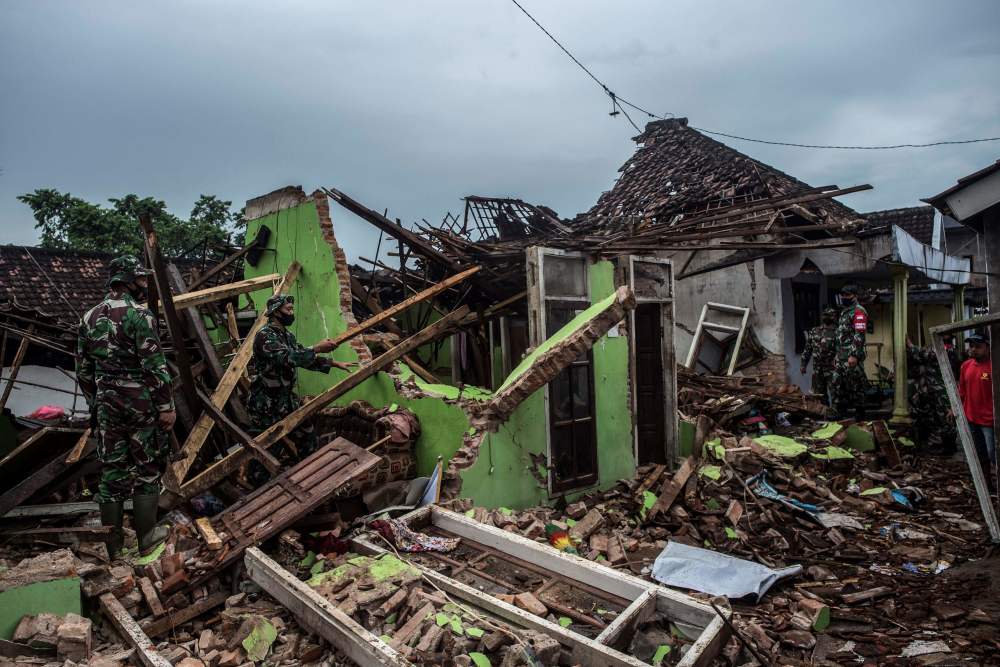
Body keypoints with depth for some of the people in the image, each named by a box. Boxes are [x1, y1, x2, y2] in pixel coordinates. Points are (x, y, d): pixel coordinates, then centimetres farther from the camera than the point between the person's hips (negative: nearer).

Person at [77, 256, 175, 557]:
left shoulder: (90, 317, 9)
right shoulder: (138, 314, -13)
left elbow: (83, 369, 14)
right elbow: (155, 366, -17)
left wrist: (94, 402, 23)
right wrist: (166, 405, -12)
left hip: (106, 404, 6)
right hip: (141, 403, -6)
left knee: (111, 470, 11)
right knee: (146, 469, 5)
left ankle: (112, 543, 20)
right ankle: (147, 536, 14)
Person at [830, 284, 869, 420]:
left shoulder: (858, 311, -10)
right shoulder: (844, 312, 20)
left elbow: (859, 335, -19)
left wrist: (854, 355, -24)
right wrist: (837, 355, 24)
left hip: (852, 355, -9)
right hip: (842, 355, 9)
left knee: (855, 384, -3)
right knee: (836, 383, 8)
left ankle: (860, 413, 6)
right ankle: (839, 411, 15)